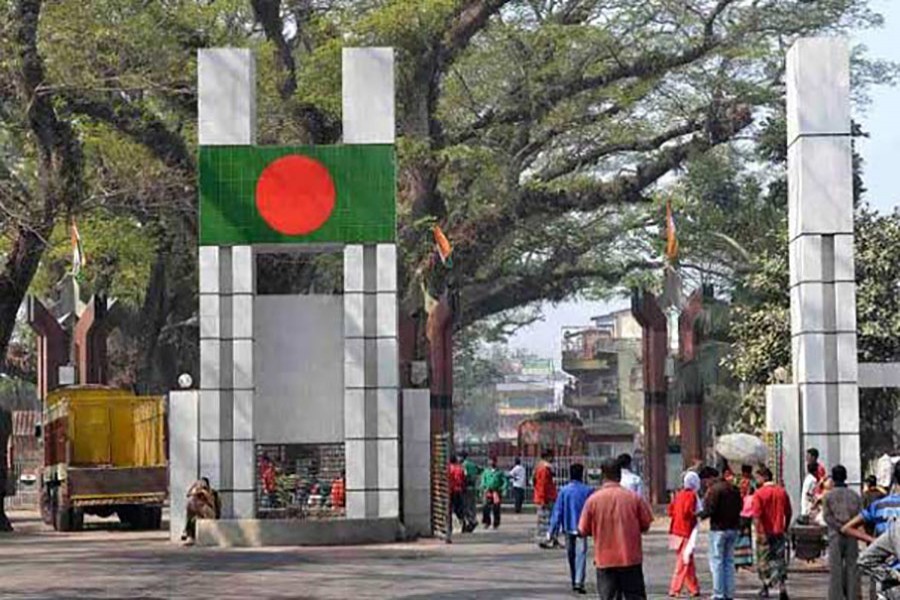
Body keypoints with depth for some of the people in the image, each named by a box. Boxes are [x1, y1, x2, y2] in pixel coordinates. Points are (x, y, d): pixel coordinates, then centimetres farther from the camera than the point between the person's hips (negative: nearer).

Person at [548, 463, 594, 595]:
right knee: (581, 554, -7)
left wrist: (552, 531, -1)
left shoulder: (564, 491, -3)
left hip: (568, 528, 2)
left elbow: (558, 511, -3)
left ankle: (574, 582, 23)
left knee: (571, 555, 15)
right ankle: (579, 582, -22)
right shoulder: (588, 490, -5)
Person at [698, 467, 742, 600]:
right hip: (733, 528, 7)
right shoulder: (734, 489, 10)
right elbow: (740, 507, 13)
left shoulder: (714, 490, -13)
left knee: (717, 561, -1)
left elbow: (710, 510, -17)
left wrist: (700, 514, 0)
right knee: (729, 561, 12)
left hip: (718, 528, -7)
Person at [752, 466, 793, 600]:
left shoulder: (759, 493, -10)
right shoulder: (782, 492, 4)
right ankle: (782, 588, -5)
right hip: (779, 532, 4)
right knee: (780, 561, 6)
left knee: (764, 560, 10)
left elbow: (757, 515, -16)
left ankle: (766, 588, 19)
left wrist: (759, 532, -16)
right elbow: (789, 513, 10)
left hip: (766, 533, -4)